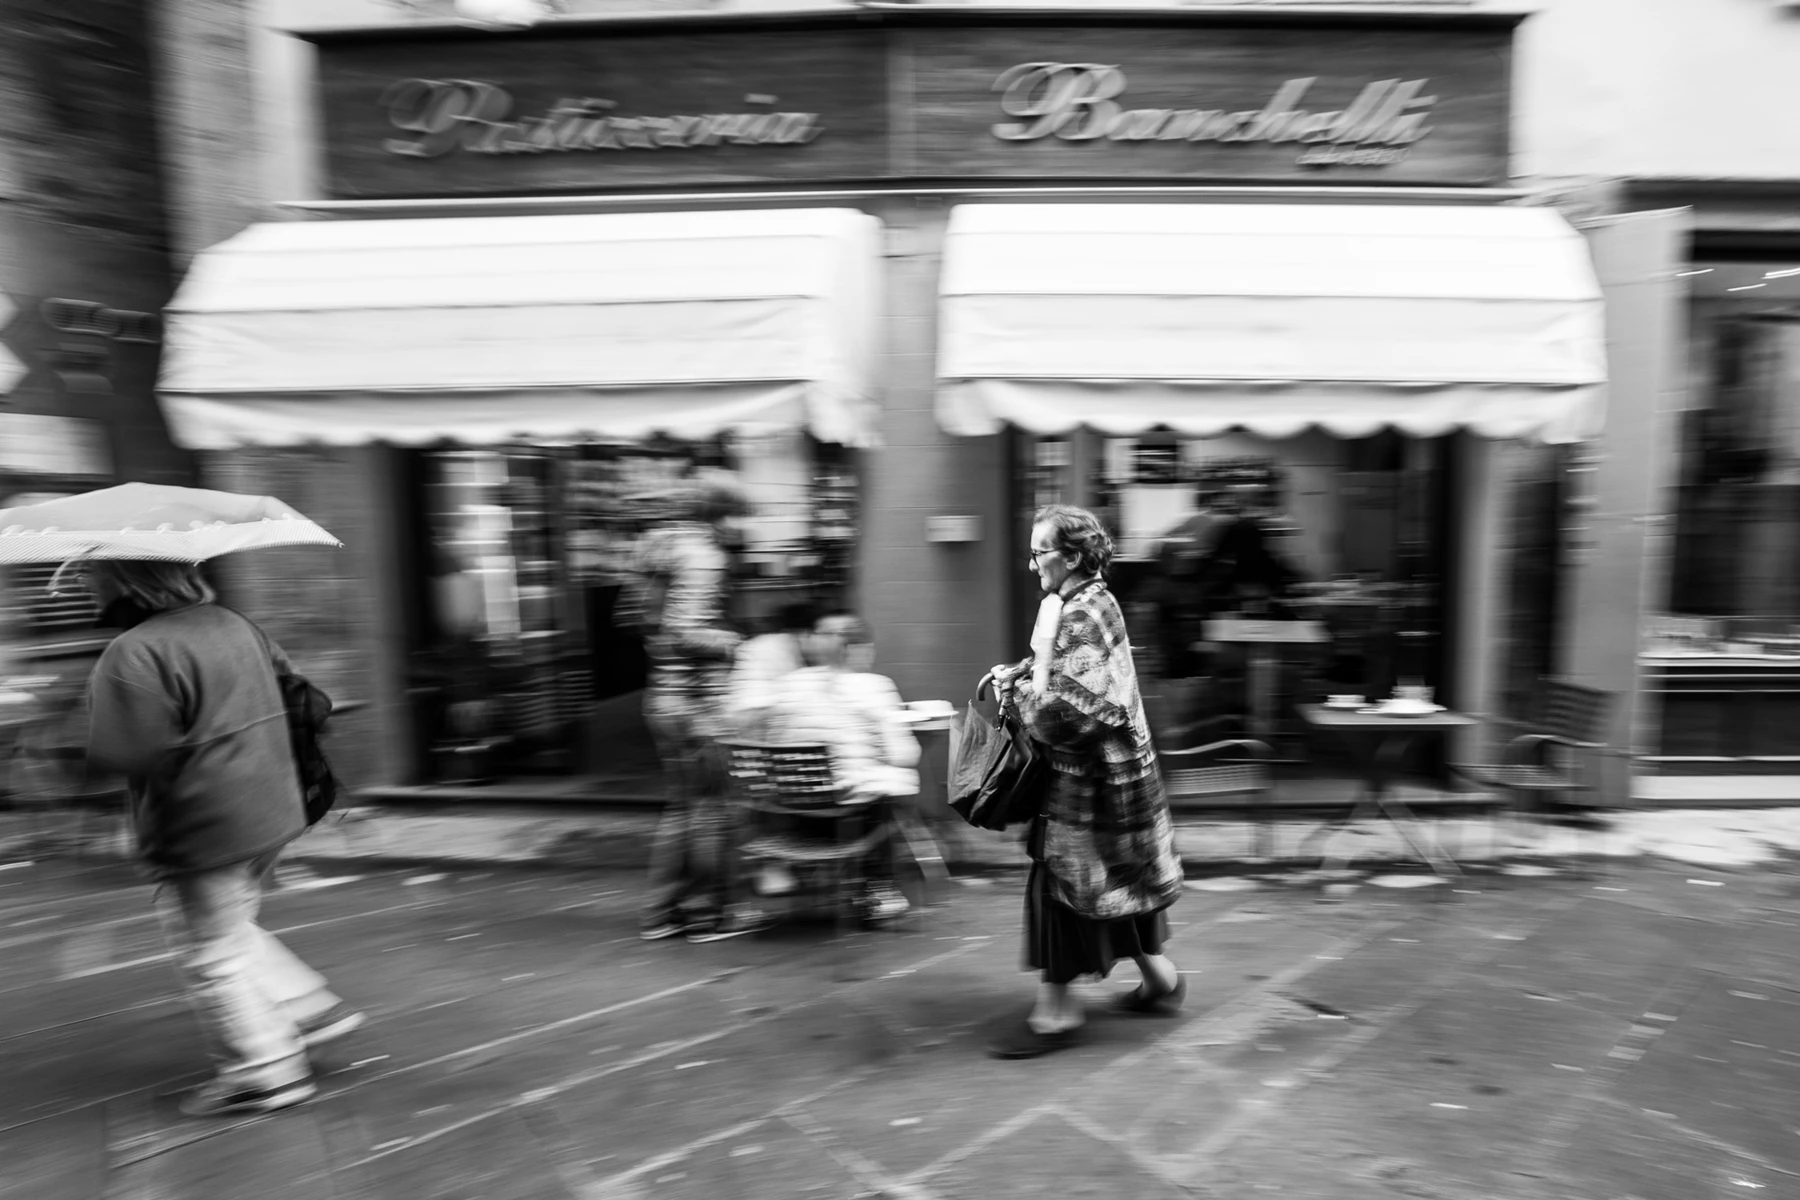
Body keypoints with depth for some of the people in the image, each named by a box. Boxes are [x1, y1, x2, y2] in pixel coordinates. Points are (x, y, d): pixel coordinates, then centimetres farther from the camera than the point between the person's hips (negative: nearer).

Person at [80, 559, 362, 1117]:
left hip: (203, 833, -9)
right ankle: (312, 1007, 27)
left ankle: (266, 1069, 20)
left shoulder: (133, 656, -19)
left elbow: (134, 754, -25)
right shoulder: (234, 626, 7)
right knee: (230, 931, 27)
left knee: (212, 955, 9)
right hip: (270, 815, 9)